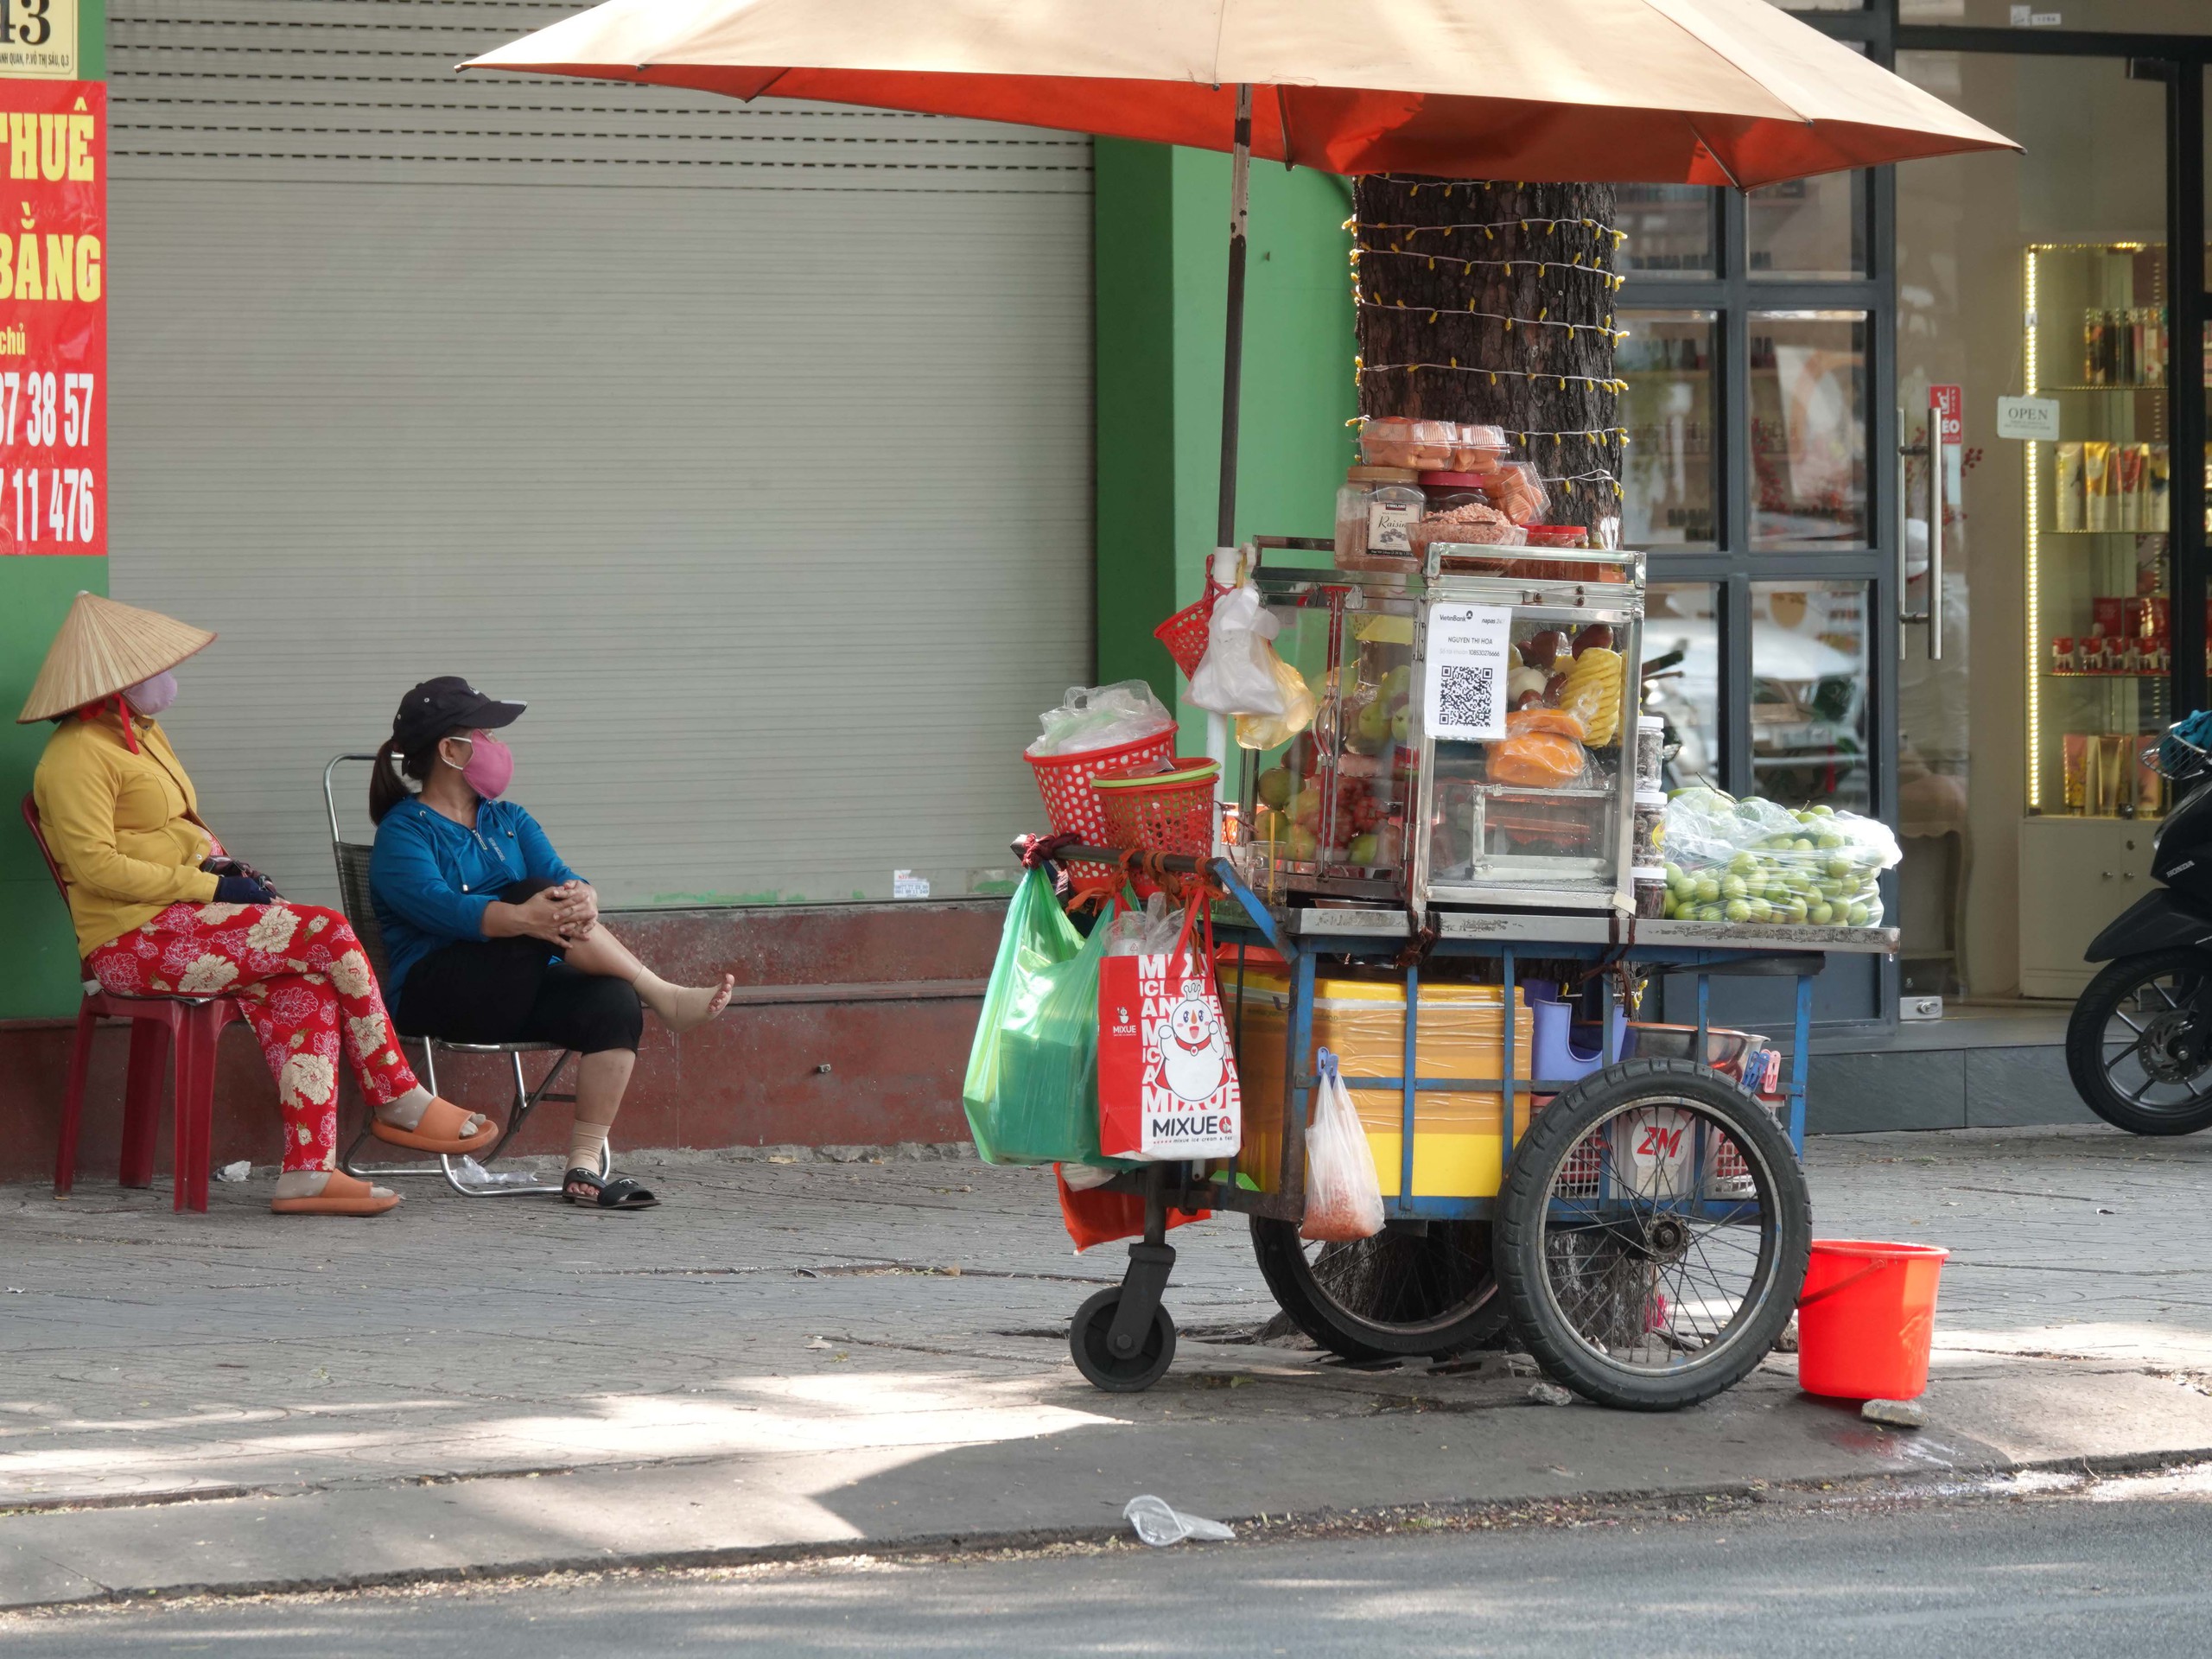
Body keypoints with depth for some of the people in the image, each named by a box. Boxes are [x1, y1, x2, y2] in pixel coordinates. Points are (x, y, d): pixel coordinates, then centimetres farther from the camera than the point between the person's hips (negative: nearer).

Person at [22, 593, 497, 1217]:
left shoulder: (143, 734, 21)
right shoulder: (77, 756, -11)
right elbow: (97, 867, -19)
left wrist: (229, 869, 8)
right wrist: (210, 885, -18)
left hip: (180, 916, 10)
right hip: (133, 942, -10)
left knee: (307, 985, -16)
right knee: (331, 936, -19)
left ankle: (308, 1171, -23)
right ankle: (399, 1101, -4)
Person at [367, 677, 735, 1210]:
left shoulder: (508, 821, 23)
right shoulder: (403, 832, 1)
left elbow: (564, 878, 5)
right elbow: (436, 905, -20)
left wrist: (582, 898, -23)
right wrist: (524, 917, -38)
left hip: (518, 997, 6)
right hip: (438, 997, -6)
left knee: (612, 1001, -27)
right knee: (538, 893, -29)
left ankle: (585, 1166, -28)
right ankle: (664, 996, -26)